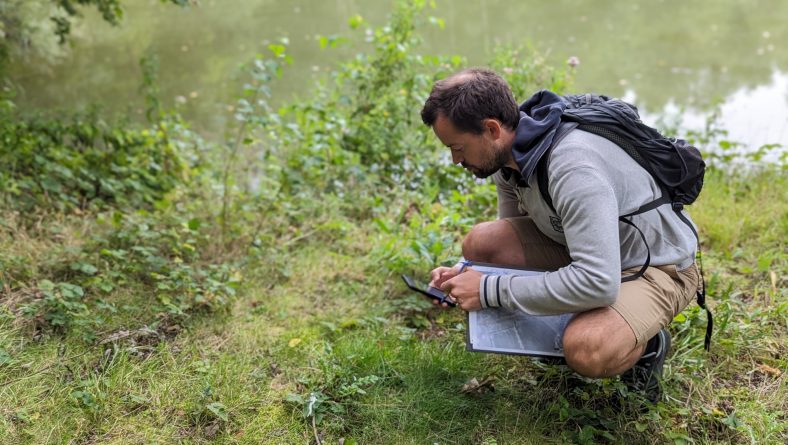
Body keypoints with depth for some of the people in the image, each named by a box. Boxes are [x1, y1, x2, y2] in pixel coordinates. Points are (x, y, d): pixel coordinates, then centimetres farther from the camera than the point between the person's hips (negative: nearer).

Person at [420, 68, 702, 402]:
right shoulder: (507, 154, -7)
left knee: (584, 350, -36)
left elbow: (598, 282, -40)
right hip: (587, 249, 8)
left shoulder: (573, 165, -35)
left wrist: (491, 290, -32)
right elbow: (511, 239, 10)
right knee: (480, 243, -12)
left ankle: (648, 345, 1)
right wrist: (464, 276, -10)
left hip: (658, 265, -8)